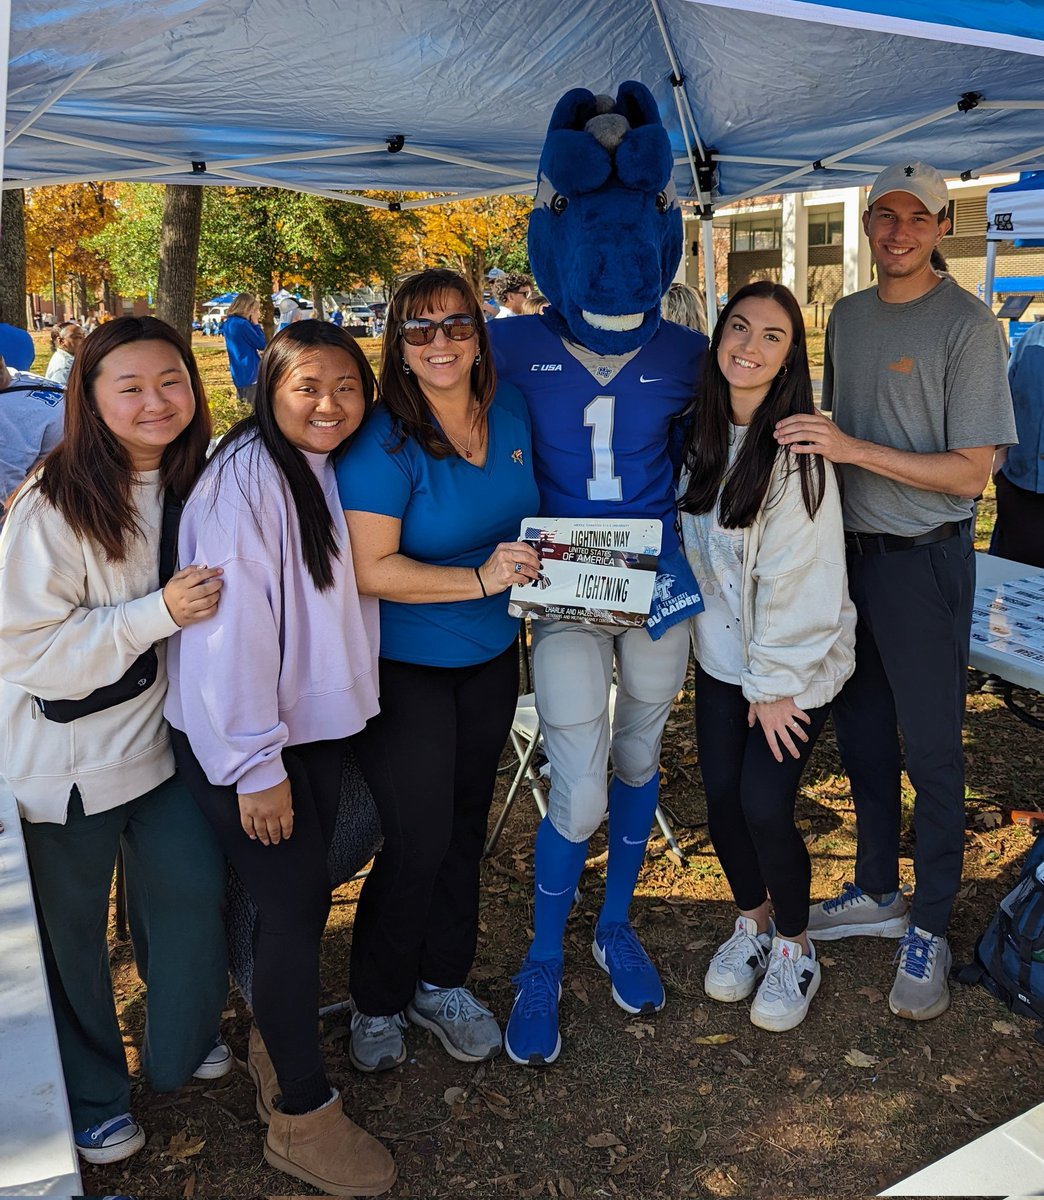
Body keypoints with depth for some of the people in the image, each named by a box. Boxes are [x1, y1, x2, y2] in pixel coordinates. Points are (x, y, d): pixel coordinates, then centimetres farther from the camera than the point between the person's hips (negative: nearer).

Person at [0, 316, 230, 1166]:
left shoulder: (194, 484, -2)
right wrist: (158, 613, -29)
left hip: (160, 737, 6)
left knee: (192, 888, 14)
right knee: (70, 929, 11)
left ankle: (182, 1051, 42)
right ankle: (91, 1096, 36)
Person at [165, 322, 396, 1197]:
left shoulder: (332, 470, 8)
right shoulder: (249, 475, -18)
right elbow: (233, 622, -22)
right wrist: (257, 765, -20)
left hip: (317, 723, 7)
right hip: (242, 734, -7)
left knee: (298, 894, 15)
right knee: (298, 903, -3)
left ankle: (278, 1037, 39)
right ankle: (301, 1117, 15)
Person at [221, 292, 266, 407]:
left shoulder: (229, 323, 10)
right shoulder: (242, 324, -17)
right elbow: (262, 344, -11)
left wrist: (253, 323, 6)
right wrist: (256, 323, -5)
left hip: (239, 375, 9)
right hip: (250, 374, -9)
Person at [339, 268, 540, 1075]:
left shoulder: (511, 413, -1)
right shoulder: (384, 443, -20)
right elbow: (370, 568, -24)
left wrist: (541, 554, -1)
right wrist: (479, 578, -29)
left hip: (492, 657, 6)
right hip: (405, 666, -6)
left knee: (465, 827, 17)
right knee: (416, 841, -1)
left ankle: (443, 984, 37)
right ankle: (377, 1003, 24)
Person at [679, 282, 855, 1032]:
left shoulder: (797, 450, -19)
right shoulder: (703, 436, 1)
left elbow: (803, 577, -19)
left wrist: (776, 683, -16)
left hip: (795, 663, -5)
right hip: (722, 652, 5)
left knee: (765, 805, -7)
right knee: (722, 797, 7)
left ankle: (795, 948, 19)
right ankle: (752, 923, 33)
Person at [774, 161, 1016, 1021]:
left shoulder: (967, 325, -11)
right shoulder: (846, 316, 11)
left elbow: (969, 472, -16)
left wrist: (854, 450, -25)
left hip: (923, 558, -6)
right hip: (849, 550, 6)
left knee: (931, 749, 1)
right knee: (861, 732, 15)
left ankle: (930, 929, 16)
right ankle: (877, 893, 31)